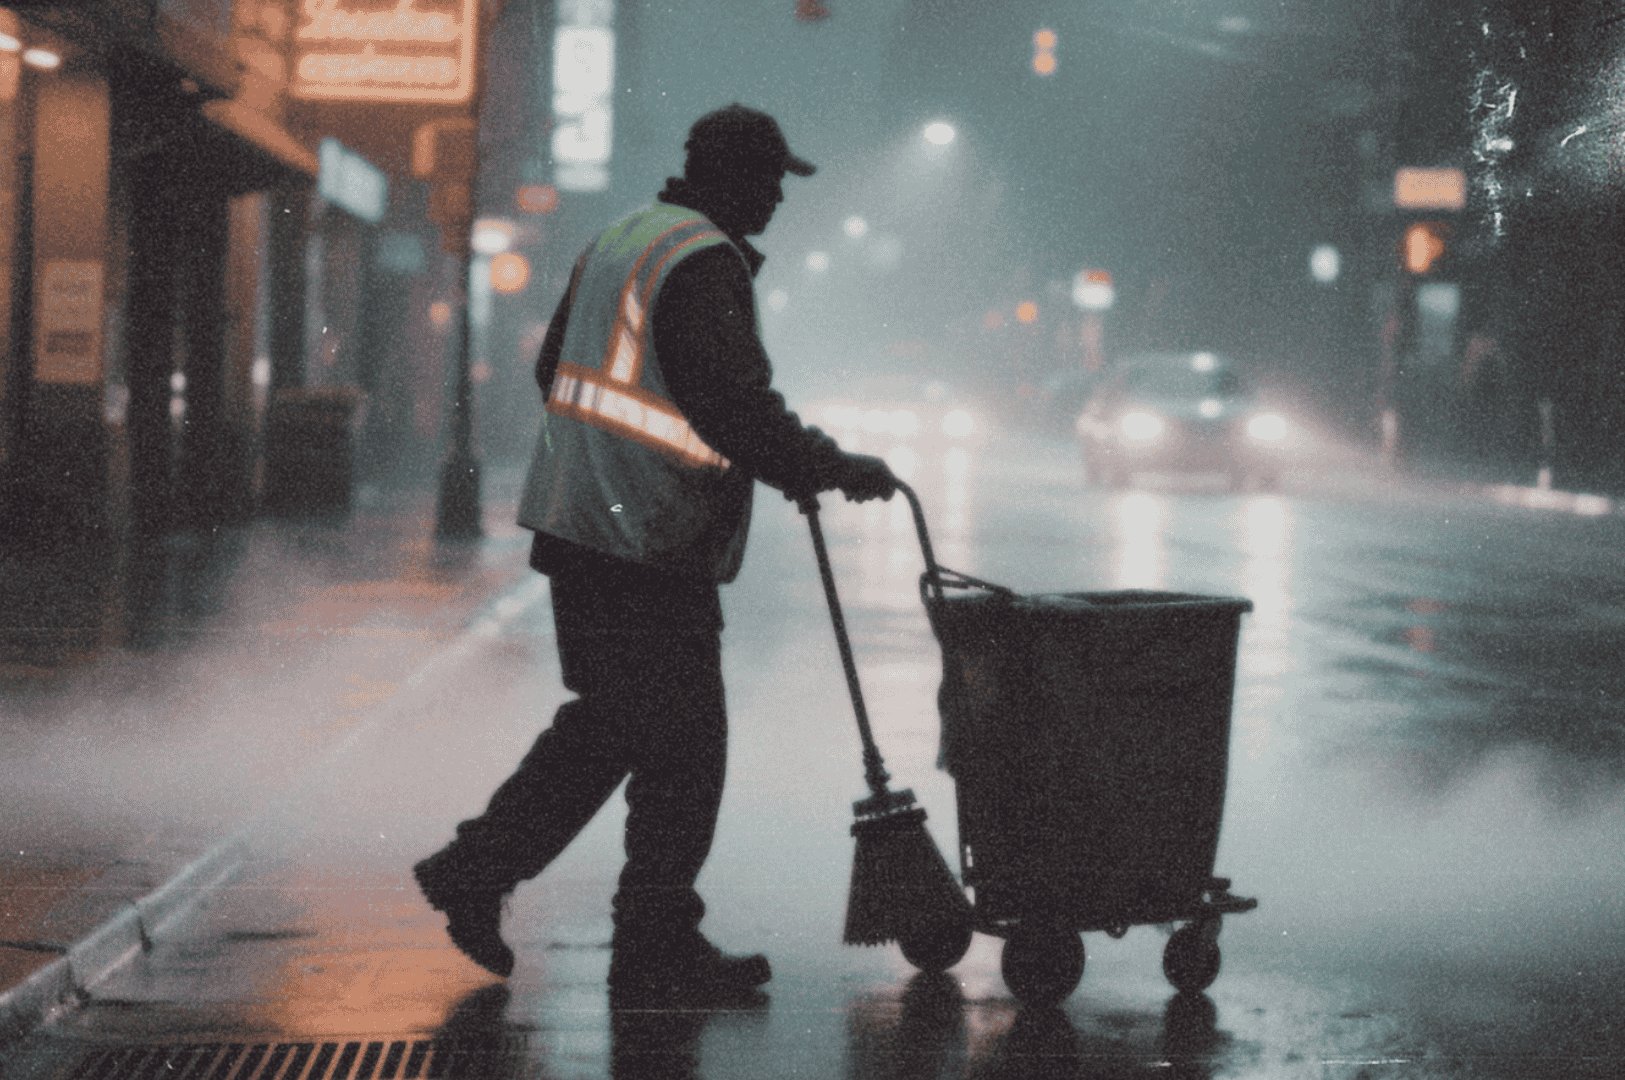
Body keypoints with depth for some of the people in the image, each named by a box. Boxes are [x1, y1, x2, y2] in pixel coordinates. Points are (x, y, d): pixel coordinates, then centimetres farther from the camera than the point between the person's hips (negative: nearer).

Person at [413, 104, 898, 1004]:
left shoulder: (618, 242, 15)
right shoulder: (705, 263, -16)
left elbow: (557, 371, 23)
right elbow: (739, 408, -23)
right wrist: (838, 471, -12)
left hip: (578, 526, 10)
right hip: (650, 549, -10)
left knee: (609, 720, 19)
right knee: (682, 744, -2)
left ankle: (476, 870, 19)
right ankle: (657, 948, 4)